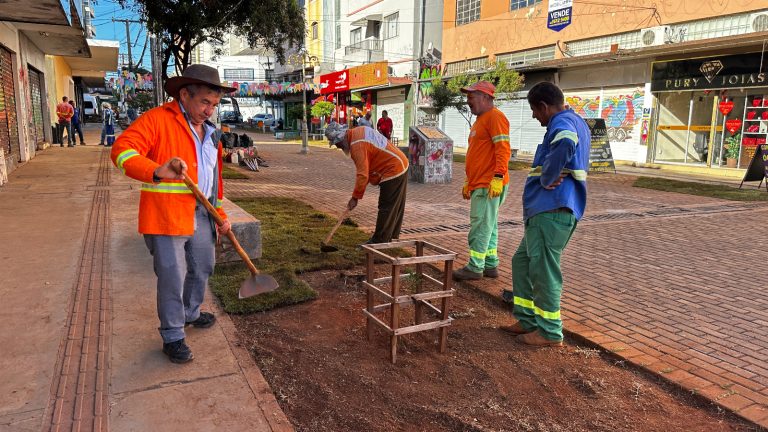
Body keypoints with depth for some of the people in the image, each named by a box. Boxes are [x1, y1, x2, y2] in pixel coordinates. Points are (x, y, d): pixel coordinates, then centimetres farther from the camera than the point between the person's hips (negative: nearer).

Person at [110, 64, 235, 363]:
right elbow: (122, 151, -24)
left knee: (202, 269, 19)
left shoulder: (210, 132, 14)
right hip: (167, 215, -7)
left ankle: (191, 313, 44)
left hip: (201, 215, 8)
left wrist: (220, 214, 19)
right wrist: (157, 172, -42)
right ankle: (173, 337, 17)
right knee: (172, 278, -1)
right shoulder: (157, 119, -10)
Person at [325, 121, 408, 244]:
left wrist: (355, 197, -15)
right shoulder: (359, 130, 7)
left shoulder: (357, 146, -23)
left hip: (393, 173, -10)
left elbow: (363, 175, -24)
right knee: (396, 207, 18)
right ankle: (392, 236, 30)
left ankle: (379, 241, 5)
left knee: (386, 208, -3)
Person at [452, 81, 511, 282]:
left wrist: (498, 177, -25)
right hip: (479, 184, 10)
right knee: (488, 226, 13)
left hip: (489, 185, -10)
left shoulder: (495, 117, -9)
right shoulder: (480, 120, 22)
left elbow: (503, 150, -19)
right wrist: (468, 182, 25)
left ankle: (475, 268, 0)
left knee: (480, 226, -6)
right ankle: (490, 265, 21)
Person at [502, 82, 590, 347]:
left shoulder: (563, 123, -13)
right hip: (546, 209, 11)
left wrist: (546, 180, -22)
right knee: (522, 261, 18)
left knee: (543, 269, -2)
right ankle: (528, 319, 27)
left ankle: (550, 332, 11)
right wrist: (548, 178, 6)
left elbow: (564, 146, -37)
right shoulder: (576, 123, 20)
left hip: (552, 210, -11)